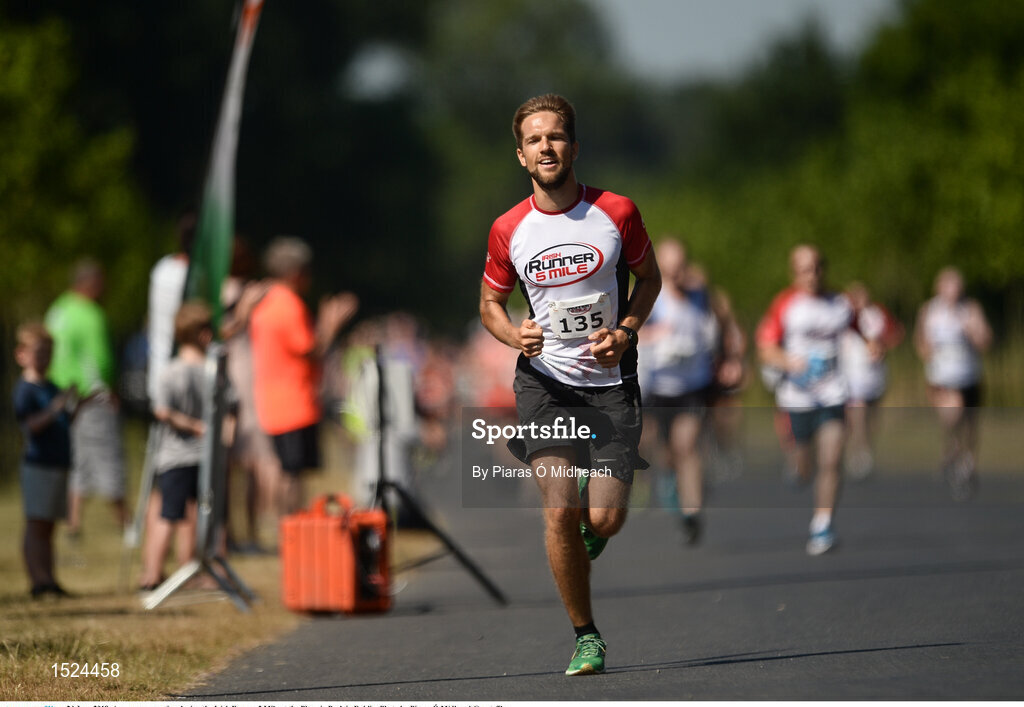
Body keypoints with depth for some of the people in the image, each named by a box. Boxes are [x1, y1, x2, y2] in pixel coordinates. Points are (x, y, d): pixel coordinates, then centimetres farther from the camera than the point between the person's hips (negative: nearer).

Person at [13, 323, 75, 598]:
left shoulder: (52, 388, 15)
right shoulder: (25, 389, -10)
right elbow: (30, 425, -20)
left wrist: (74, 405, 8)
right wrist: (54, 410, -29)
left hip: (58, 464, 8)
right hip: (37, 464, -8)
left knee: (48, 527, 10)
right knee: (36, 525, -7)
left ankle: (47, 579, 12)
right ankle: (38, 578, -9)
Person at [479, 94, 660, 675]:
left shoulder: (617, 212, -5)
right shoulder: (508, 230, -2)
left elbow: (649, 278, 10)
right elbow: (490, 301, 13)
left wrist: (625, 332, -7)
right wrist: (514, 335, -9)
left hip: (611, 381, 0)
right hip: (544, 378, 0)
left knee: (605, 520, -9)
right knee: (560, 512, -15)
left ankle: (591, 517, 31)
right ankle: (586, 637, -1)